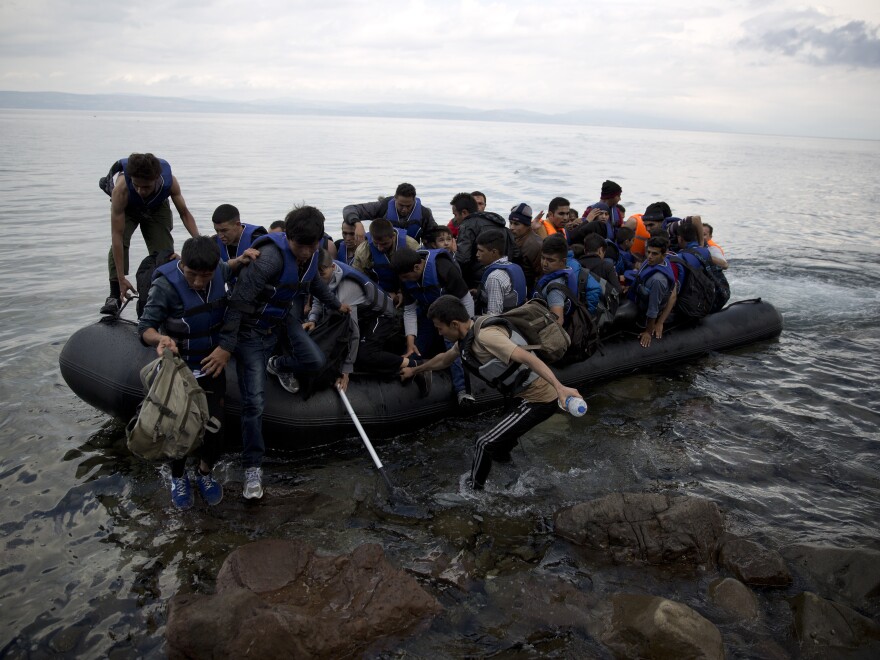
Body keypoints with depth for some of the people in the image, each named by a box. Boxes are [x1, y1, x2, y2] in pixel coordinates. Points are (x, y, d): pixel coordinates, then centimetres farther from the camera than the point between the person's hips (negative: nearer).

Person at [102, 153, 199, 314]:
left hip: (157, 208, 2)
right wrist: (121, 278, -44)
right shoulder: (121, 189, -43)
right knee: (119, 243, -27)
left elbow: (184, 213, -19)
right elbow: (117, 235, -42)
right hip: (127, 209, -2)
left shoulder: (170, 181, -37)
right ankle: (115, 296, -20)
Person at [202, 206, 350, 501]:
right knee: (254, 402, -8)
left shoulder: (309, 255, -7)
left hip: (283, 322, 7)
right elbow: (239, 300, -33)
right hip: (251, 331, -6)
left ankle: (279, 366, 25)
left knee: (315, 360, -10)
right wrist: (226, 346, -33)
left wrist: (336, 304, 28)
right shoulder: (272, 256, -32)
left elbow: (314, 282, 17)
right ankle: (253, 468, 9)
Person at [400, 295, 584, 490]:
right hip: (526, 393, 9)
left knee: (486, 443, -5)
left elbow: (527, 358, -36)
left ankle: (473, 490, 15)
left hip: (540, 400, -9)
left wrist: (560, 387, -45)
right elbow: (444, 359, 24)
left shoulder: (486, 336, -26)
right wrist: (414, 370, 37)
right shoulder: (467, 335, 4)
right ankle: (501, 452, 63)